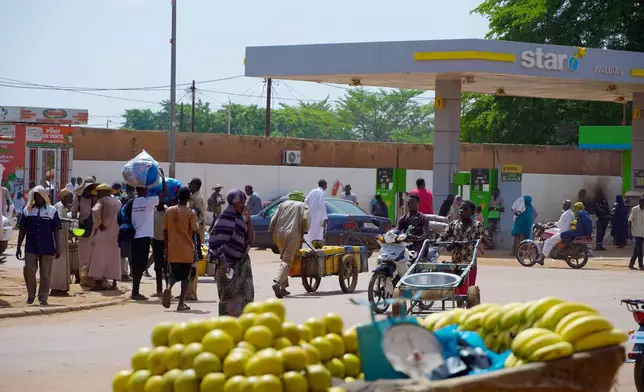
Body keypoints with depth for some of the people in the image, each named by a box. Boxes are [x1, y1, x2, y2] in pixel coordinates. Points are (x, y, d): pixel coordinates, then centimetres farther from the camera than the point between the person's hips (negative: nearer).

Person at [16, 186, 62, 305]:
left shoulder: (52, 211, 4)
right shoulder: (27, 210, 8)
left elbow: (56, 231, 3)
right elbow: (22, 230, 10)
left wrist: (57, 248, -2)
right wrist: (18, 247, 5)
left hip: (47, 248, -1)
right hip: (31, 248, 1)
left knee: (45, 274, 2)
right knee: (29, 270, -9)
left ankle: (43, 298, 12)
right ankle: (30, 295, 10)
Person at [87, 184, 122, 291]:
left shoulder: (102, 201, -7)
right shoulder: (118, 202, 13)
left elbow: (95, 211, -24)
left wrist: (98, 224, -13)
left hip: (103, 233, -6)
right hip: (115, 234, 6)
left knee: (99, 257, 1)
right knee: (113, 257, 10)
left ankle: (98, 282, -3)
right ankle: (114, 283, 9)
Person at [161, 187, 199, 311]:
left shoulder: (169, 211, 2)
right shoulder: (190, 212, -10)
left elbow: (165, 230, 4)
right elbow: (195, 231, -8)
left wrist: (166, 248, 11)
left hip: (172, 250, 3)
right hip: (187, 251, -3)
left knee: (174, 274, 18)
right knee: (186, 277, 9)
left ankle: (168, 287, -14)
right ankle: (181, 303, 4)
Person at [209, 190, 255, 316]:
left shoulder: (240, 217, 8)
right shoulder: (226, 217, -16)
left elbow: (250, 240, 7)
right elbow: (216, 241, -21)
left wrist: (248, 221, -5)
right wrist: (222, 262, -27)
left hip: (241, 262, 8)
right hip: (228, 263, -8)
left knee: (246, 294, 6)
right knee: (228, 296, -2)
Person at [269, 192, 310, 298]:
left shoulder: (283, 204, 22)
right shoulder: (303, 206, 16)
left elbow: (274, 219, 11)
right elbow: (305, 219, -3)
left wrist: (271, 232, 13)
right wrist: (303, 233, 4)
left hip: (279, 234, 4)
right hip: (293, 235, -4)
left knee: (285, 259, 17)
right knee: (287, 261, -9)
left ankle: (283, 287, 13)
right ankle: (277, 282, -32)